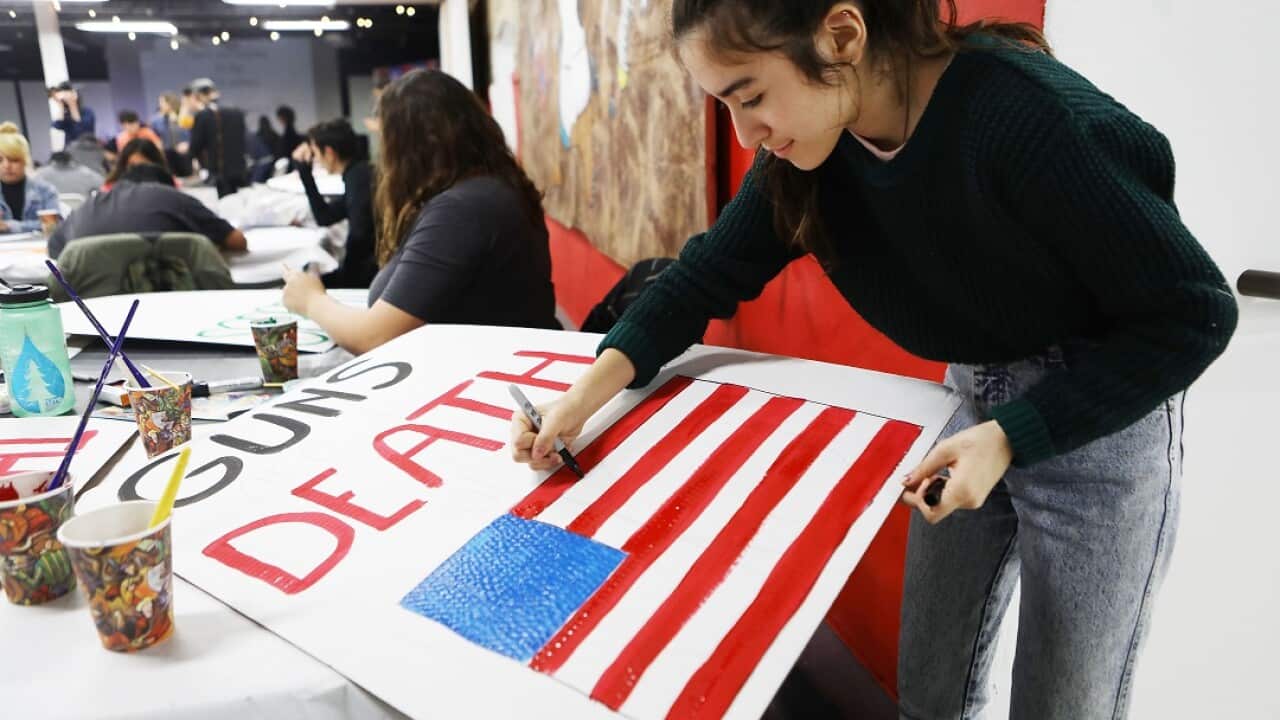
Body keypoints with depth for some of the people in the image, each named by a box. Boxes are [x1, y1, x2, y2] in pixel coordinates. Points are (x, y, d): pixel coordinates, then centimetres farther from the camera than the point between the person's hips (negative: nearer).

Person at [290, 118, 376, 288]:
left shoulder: (358, 175, -15)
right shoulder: (358, 173, 15)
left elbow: (359, 233, -23)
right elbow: (325, 217, 24)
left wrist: (344, 273, -11)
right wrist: (304, 170, 22)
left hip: (373, 270, -9)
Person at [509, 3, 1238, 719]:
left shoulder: (1028, 116, -30)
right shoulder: (808, 147, -11)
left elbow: (1194, 311, -21)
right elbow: (712, 271, -4)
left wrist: (1012, 437, -27)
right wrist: (593, 387, -18)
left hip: (1105, 416, -5)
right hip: (973, 403, 6)